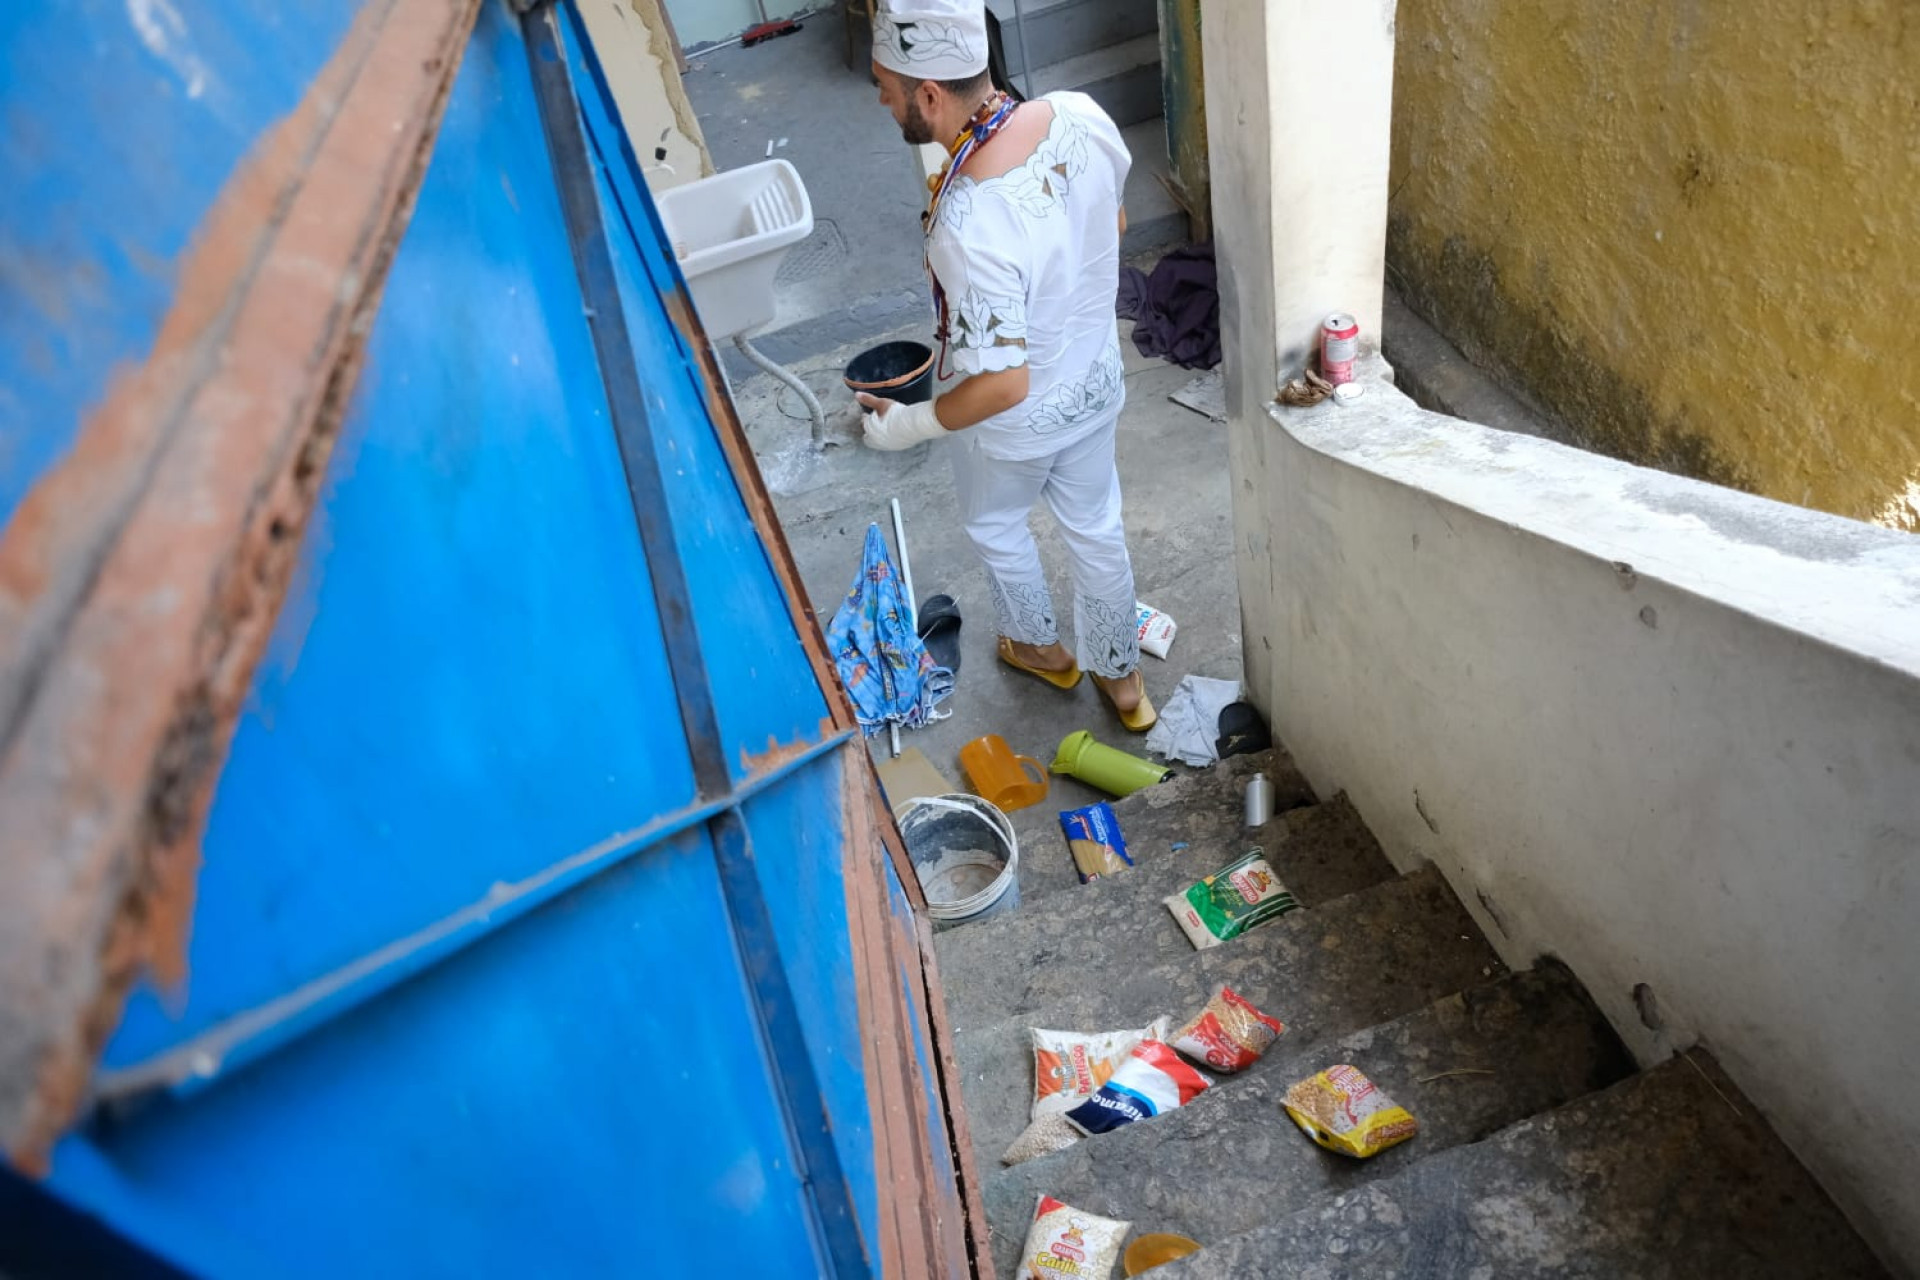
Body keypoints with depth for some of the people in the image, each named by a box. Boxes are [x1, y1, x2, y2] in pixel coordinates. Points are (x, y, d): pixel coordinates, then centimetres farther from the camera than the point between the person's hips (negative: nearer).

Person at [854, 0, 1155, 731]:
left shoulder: (968, 226, -40)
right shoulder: (1080, 115, -18)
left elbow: (1003, 384, -34)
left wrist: (912, 425, -18)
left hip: (1017, 423, -6)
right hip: (1096, 382, 6)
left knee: (994, 528, 27)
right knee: (1095, 529, 27)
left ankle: (1041, 647, 53)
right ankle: (1122, 676, 48)